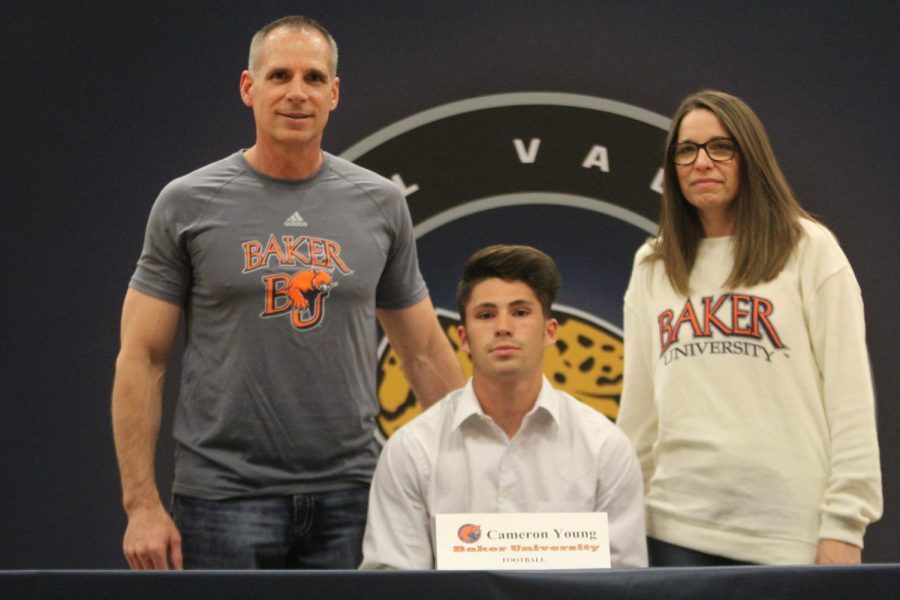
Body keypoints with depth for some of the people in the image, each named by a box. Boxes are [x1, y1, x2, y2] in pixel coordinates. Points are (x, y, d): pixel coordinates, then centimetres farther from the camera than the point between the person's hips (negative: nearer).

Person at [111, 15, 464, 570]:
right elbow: (141, 359, 0)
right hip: (225, 499, -2)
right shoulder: (187, 204, 0)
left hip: (347, 499, 3)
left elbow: (425, 352, 14)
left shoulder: (379, 204, 7)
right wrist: (142, 504, -8)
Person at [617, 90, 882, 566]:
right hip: (678, 529, 3)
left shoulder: (810, 250, 2)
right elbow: (638, 406, 15)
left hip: (789, 529, -3)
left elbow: (849, 397, -2)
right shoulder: (651, 267, 14)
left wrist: (845, 526, -8)